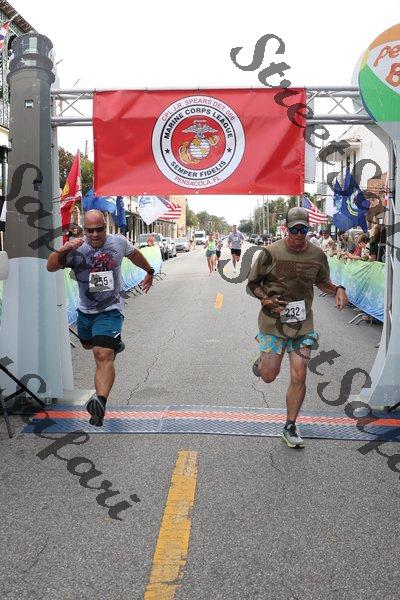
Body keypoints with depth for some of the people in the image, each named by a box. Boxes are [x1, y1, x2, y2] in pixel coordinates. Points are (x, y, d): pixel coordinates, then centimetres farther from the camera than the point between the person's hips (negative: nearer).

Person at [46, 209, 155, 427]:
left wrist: (149, 272, 30)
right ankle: (113, 344, 60)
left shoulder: (119, 242, -8)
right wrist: (63, 250, -45)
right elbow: (50, 267, -26)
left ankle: (100, 401, -30)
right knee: (88, 345, 29)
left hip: (110, 311, -3)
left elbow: (134, 254, 14)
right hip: (85, 311, 4)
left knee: (103, 355, -20)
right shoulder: (76, 249, -14)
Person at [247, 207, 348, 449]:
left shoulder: (317, 255, 0)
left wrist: (338, 289, -4)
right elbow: (252, 283, 1)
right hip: (273, 322, -2)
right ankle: (262, 361, 41)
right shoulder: (271, 253, -9)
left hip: (303, 323, 2)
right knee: (269, 376, 2)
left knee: (299, 378, 0)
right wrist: (265, 299, -18)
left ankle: (290, 426, 19)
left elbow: (322, 282, 18)